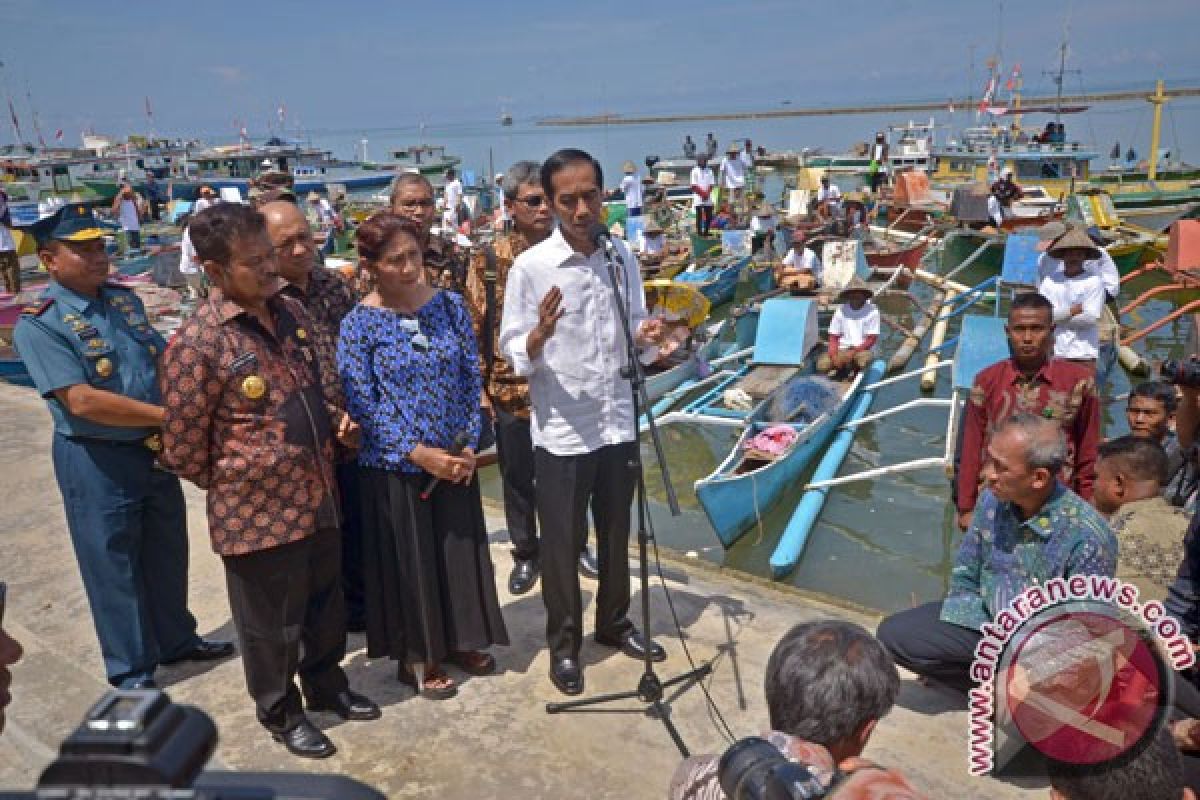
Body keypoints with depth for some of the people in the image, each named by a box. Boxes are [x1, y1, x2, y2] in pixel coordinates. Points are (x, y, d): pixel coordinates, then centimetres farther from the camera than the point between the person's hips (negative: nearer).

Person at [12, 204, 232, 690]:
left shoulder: (124, 298, 5)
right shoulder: (38, 324, -15)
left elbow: (164, 359, 12)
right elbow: (81, 401, -24)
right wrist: (170, 416, -23)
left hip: (156, 450, 6)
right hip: (97, 462, -6)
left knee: (167, 553, 19)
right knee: (114, 565, 9)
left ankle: (176, 640, 39)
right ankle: (131, 672, 26)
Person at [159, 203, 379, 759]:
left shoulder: (291, 312, 2)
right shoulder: (197, 345, -20)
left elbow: (325, 383, 17)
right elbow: (183, 452, -14)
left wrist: (339, 420, 0)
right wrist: (239, 484, -3)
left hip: (319, 498, 6)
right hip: (259, 513, -6)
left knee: (326, 604, 23)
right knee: (271, 624, 14)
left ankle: (327, 685, 47)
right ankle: (281, 714, 37)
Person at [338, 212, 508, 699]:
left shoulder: (449, 305, -1)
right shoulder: (359, 325, -11)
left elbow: (472, 379, 3)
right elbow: (362, 405, -12)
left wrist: (469, 444, -7)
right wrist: (419, 453, -18)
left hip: (456, 457, 4)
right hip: (395, 465, -4)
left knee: (461, 548, 14)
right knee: (408, 558, 8)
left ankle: (459, 640, 35)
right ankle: (415, 656, 28)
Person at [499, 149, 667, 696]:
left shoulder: (622, 258, 2)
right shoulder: (529, 267, -11)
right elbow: (516, 357, -10)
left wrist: (645, 335, -12)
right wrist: (540, 334, -31)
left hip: (618, 422, 4)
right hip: (560, 430, -4)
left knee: (616, 536, 18)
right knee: (562, 545, 9)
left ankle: (614, 624, 39)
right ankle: (564, 644, 28)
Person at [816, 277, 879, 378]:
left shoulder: (872, 311, -4)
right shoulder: (841, 310, 4)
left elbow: (872, 339, -5)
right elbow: (834, 337, 5)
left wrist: (853, 352, -16)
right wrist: (834, 356, -13)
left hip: (863, 349, -2)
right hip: (842, 349, 2)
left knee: (863, 359, -38)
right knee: (822, 365, -24)